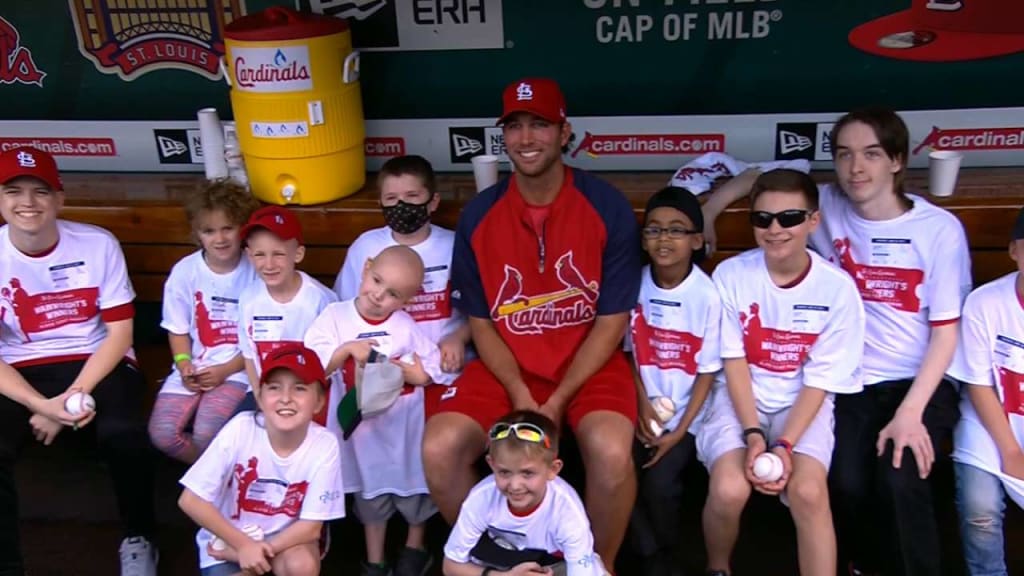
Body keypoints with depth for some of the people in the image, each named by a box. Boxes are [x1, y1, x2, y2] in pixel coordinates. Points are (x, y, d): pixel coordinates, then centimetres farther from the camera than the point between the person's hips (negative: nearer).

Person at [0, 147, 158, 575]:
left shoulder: (98, 244, -8)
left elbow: (119, 333, -5)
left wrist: (74, 394, -18)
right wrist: (43, 405, -24)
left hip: (97, 363, -1)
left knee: (123, 433, -29)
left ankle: (138, 540, -1)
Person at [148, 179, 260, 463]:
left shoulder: (256, 272, -10)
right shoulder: (185, 271, -2)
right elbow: (178, 329, 8)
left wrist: (225, 370, -13)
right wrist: (184, 364, -11)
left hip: (238, 369, -3)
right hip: (193, 368, 4)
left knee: (206, 433, -25)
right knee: (162, 433, -15)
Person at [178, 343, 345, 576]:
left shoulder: (324, 444, -22)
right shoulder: (240, 429, -24)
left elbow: (311, 527, -14)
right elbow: (190, 500, -19)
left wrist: (263, 549, -23)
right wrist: (244, 545, -20)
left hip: (286, 538, 0)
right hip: (230, 538, 0)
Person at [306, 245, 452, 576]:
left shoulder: (406, 326, -9)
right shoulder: (335, 316, -9)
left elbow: (428, 374, -8)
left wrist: (392, 368, -21)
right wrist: (347, 349, -26)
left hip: (405, 421, 0)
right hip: (363, 422, 0)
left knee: (413, 483, 14)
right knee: (371, 489, 15)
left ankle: (415, 547, 39)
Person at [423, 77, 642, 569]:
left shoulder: (608, 208, -10)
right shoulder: (478, 215, -3)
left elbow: (612, 321, -7)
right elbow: (480, 322, 3)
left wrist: (558, 402, -15)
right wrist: (518, 393, -12)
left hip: (588, 364, -2)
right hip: (505, 367, 2)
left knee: (611, 451, -31)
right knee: (439, 450, -20)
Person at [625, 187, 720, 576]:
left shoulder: (708, 295, -13)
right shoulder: (634, 286, -6)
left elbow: (707, 372, -8)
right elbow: (629, 352, 4)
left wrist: (679, 431, -11)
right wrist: (642, 405, -7)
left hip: (687, 413, -3)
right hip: (644, 407, 3)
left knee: (659, 483, -18)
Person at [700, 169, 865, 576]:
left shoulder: (838, 288, -12)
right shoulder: (731, 275, -10)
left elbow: (820, 381, -8)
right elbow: (733, 362, -6)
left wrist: (785, 444, -18)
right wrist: (754, 434, -17)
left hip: (804, 403, 0)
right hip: (741, 398, 0)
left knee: (809, 492, -27)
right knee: (729, 490, -24)